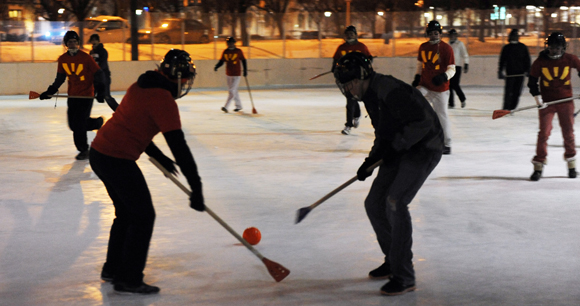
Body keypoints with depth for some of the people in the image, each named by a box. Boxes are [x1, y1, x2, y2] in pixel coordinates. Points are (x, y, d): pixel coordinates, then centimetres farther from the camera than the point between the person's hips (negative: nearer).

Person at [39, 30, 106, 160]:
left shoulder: (86, 58, -12)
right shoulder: (62, 59, 3)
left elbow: (98, 74, -9)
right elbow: (60, 77, 15)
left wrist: (100, 91, -17)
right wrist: (50, 91, 9)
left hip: (86, 95, -6)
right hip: (73, 95, 6)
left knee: (79, 122, -12)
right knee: (73, 124, 6)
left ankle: (84, 150, 2)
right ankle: (98, 123, 31)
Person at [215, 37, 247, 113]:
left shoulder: (238, 51, -5)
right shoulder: (225, 52, 5)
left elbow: (243, 61, 3)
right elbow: (221, 61, 5)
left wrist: (245, 70, 4)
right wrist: (216, 67, -13)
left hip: (237, 74, -6)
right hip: (229, 74, 6)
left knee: (232, 91, -12)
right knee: (232, 91, 14)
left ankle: (226, 106, -17)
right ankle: (239, 106, 29)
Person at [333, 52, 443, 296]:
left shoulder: (389, 91, -23)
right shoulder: (370, 96, 10)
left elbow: (422, 122, -29)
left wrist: (394, 146, -26)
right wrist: (371, 160, 9)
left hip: (424, 149, -10)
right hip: (400, 151, 10)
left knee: (395, 203, -20)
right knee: (374, 204, 8)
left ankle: (404, 277, -15)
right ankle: (394, 261, 24)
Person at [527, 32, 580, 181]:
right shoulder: (540, 61, -5)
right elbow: (532, 81, 0)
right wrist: (537, 96, -11)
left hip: (565, 101, 1)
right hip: (547, 102, -1)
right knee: (544, 133, -7)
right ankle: (539, 166, 0)